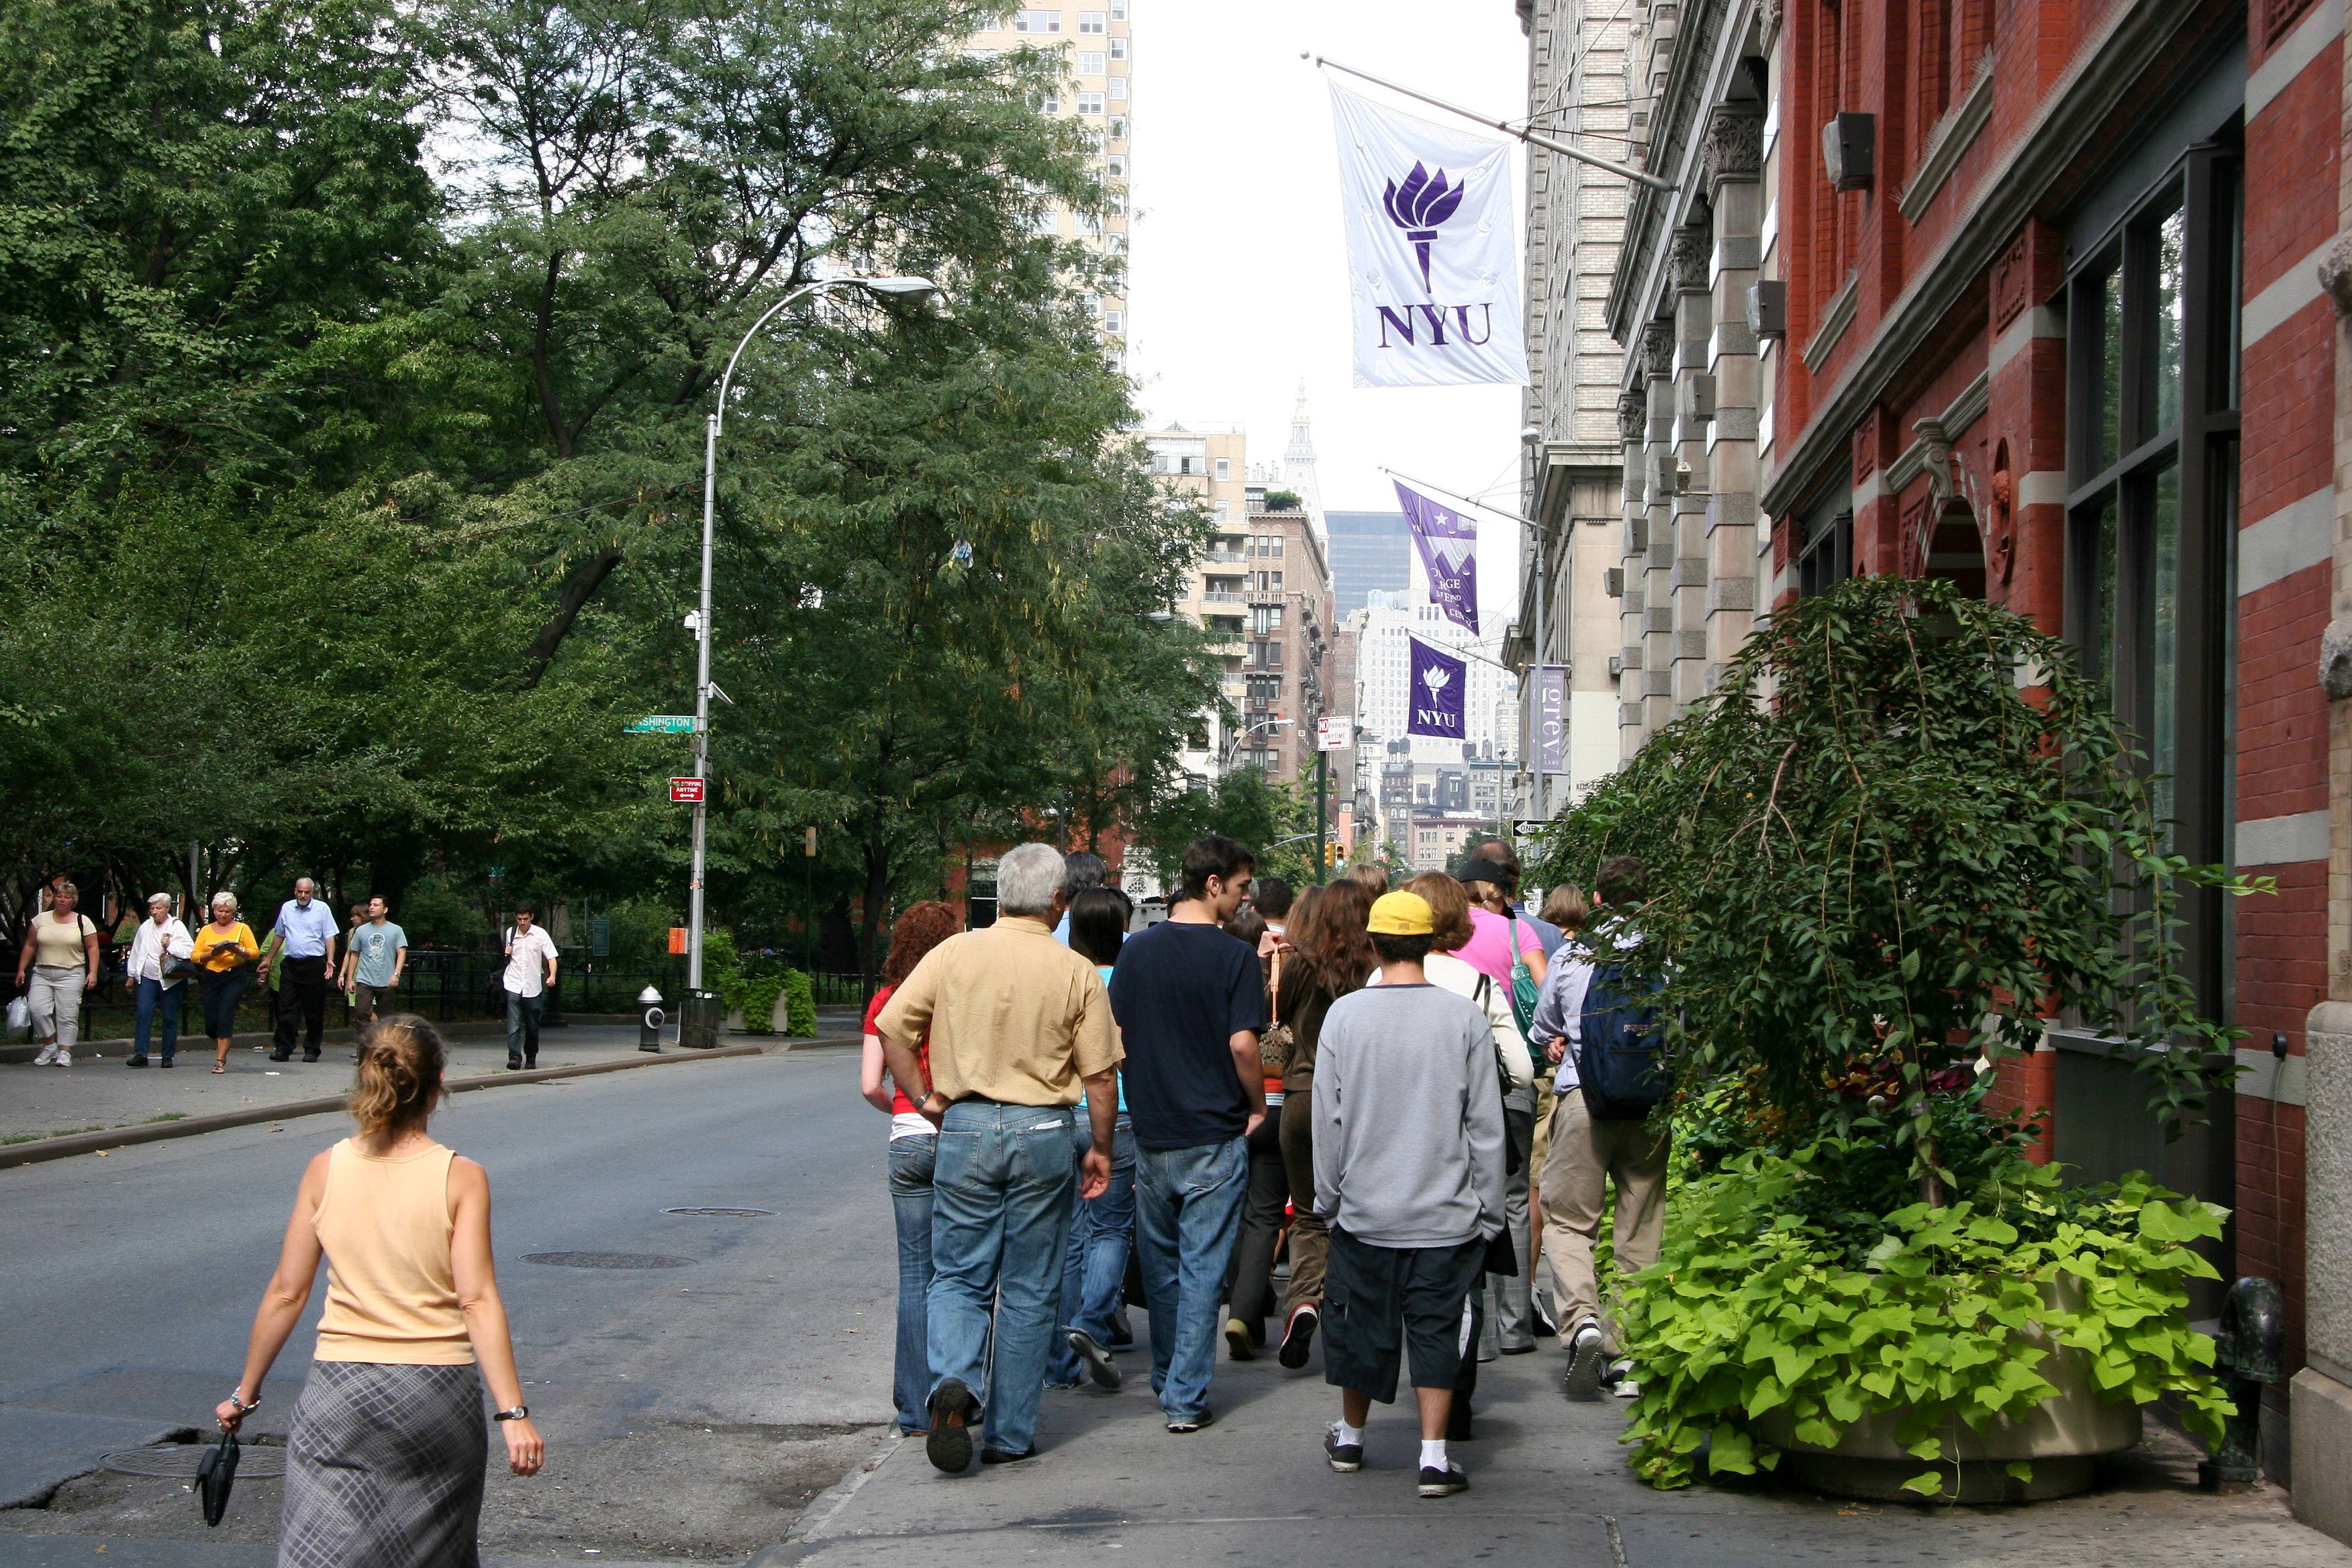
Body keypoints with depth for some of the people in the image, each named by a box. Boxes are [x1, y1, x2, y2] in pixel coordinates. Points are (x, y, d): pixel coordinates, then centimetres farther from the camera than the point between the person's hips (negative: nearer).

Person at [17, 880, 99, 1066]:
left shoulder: (83, 922, 3)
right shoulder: (41, 919, 9)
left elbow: (92, 948, 1)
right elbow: (30, 946, 13)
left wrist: (92, 973, -8)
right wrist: (22, 969, 9)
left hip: (70, 975, -2)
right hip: (42, 974, 2)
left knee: (67, 1015, -5)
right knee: (37, 1008, -13)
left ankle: (65, 1053, 3)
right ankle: (50, 1046, 3)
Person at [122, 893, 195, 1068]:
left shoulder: (176, 926, 2)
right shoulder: (145, 927, 12)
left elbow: (190, 950, -6)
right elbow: (136, 952, 20)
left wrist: (171, 945, -16)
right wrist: (132, 976, 22)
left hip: (170, 980, -2)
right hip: (148, 978, 2)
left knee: (170, 1019, 2)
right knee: (144, 1014, -10)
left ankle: (168, 1057, 8)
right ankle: (140, 1054, -12)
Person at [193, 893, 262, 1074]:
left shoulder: (242, 928, 6)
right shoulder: (206, 930, 12)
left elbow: (255, 952, 1)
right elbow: (195, 956, 6)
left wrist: (239, 951, -17)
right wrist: (212, 953, -11)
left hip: (234, 976, -3)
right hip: (210, 978, 3)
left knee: (225, 1015, -15)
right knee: (211, 1021, 1)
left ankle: (220, 1061, -12)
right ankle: (221, 1043, 35)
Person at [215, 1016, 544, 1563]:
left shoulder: (326, 1169, -1)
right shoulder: (460, 1178, -7)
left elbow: (286, 1293, 1)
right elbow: (477, 1299, -14)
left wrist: (246, 1392, 11)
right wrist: (513, 1412, -15)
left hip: (339, 1390, 1)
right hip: (439, 1389, -1)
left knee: (318, 1555, 0)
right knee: (435, 1551, 17)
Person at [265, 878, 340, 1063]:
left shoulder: (322, 908, 1)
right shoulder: (287, 908, 11)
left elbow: (330, 936, -2)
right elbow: (279, 935, 22)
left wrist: (330, 959, -14)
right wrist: (269, 959, 22)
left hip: (314, 964, -3)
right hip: (290, 963, 3)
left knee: (314, 1011, 2)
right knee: (285, 1008, -2)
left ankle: (312, 1050, 9)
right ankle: (283, 1049, -1)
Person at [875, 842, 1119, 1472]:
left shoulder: (954, 954, -1)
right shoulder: (1076, 972, -3)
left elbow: (891, 1028, -1)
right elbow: (1100, 1076, -2)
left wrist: (926, 1097, 9)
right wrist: (1101, 1149, 9)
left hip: (966, 1127, 1)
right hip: (1043, 1133, 0)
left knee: (958, 1275, 10)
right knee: (1029, 1290, 9)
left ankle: (954, 1380, -17)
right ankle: (1011, 1433, 13)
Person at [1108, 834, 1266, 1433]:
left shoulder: (1137, 951, 3)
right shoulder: (1234, 956, -11)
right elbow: (1242, 1044, -17)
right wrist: (1258, 1108, -2)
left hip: (1151, 1131, 4)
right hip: (1215, 1134, -4)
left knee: (1161, 1264, 19)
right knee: (1202, 1268, 1)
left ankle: (1167, 1381, 32)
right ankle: (1187, 1398, 0)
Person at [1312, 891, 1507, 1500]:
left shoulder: (1344, 1015, -5)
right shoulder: (1464, 1017, -6)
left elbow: (1327, 1119, -1)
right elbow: (1485, 1124, -3)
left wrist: (1328, 1199, 10)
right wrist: (1488, 1211, 6)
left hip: (1364, 1207, 1)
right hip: (1446, 1213, -1)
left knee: (1362, 1323, 15)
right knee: (1437, 1328, 4)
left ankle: (1350, 1435, 32)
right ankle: (1434, 1455, 1)